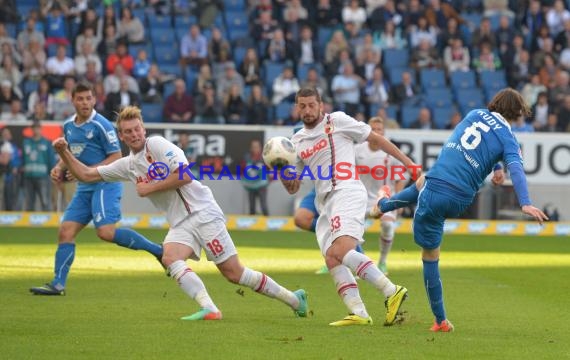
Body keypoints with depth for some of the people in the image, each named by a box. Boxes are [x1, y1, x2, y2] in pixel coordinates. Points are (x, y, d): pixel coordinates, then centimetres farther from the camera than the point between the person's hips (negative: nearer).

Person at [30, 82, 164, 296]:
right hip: (84, 188, 8)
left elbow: (116, 157, -12)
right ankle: (58, 284, 6)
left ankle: (158, 250, -15)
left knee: (106, 232, -23)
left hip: (105, 184, -8)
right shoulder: (68, 126, 12)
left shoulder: (101, 125, -11)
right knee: (65, 232, 1)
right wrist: (59, 168, 6)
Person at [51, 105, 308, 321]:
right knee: (170, 258, -24)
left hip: (203, 212, -7)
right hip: (180, 224, 7)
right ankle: (208, 309, -32)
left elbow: (185, 175, -18)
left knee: (233, 273, -8)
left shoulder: (157, 144, -8)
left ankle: (292, 298, 3)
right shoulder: (127, 165, 13)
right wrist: (64, 152, 6)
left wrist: (150, 188, -12)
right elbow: (86, 175, 18)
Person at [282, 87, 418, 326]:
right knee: (331, 259, -7)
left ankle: (391, 292, -27)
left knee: (341, 251, -26)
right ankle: (359, 313, -11)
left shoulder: (337, 122, 2)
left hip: (346, 193, -8)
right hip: (325, 204, 8)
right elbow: (292, 187, 20)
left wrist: (407, 162, 3)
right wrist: (283, 173, -2)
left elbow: (375, 138, 6)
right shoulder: (297, 141, 18)